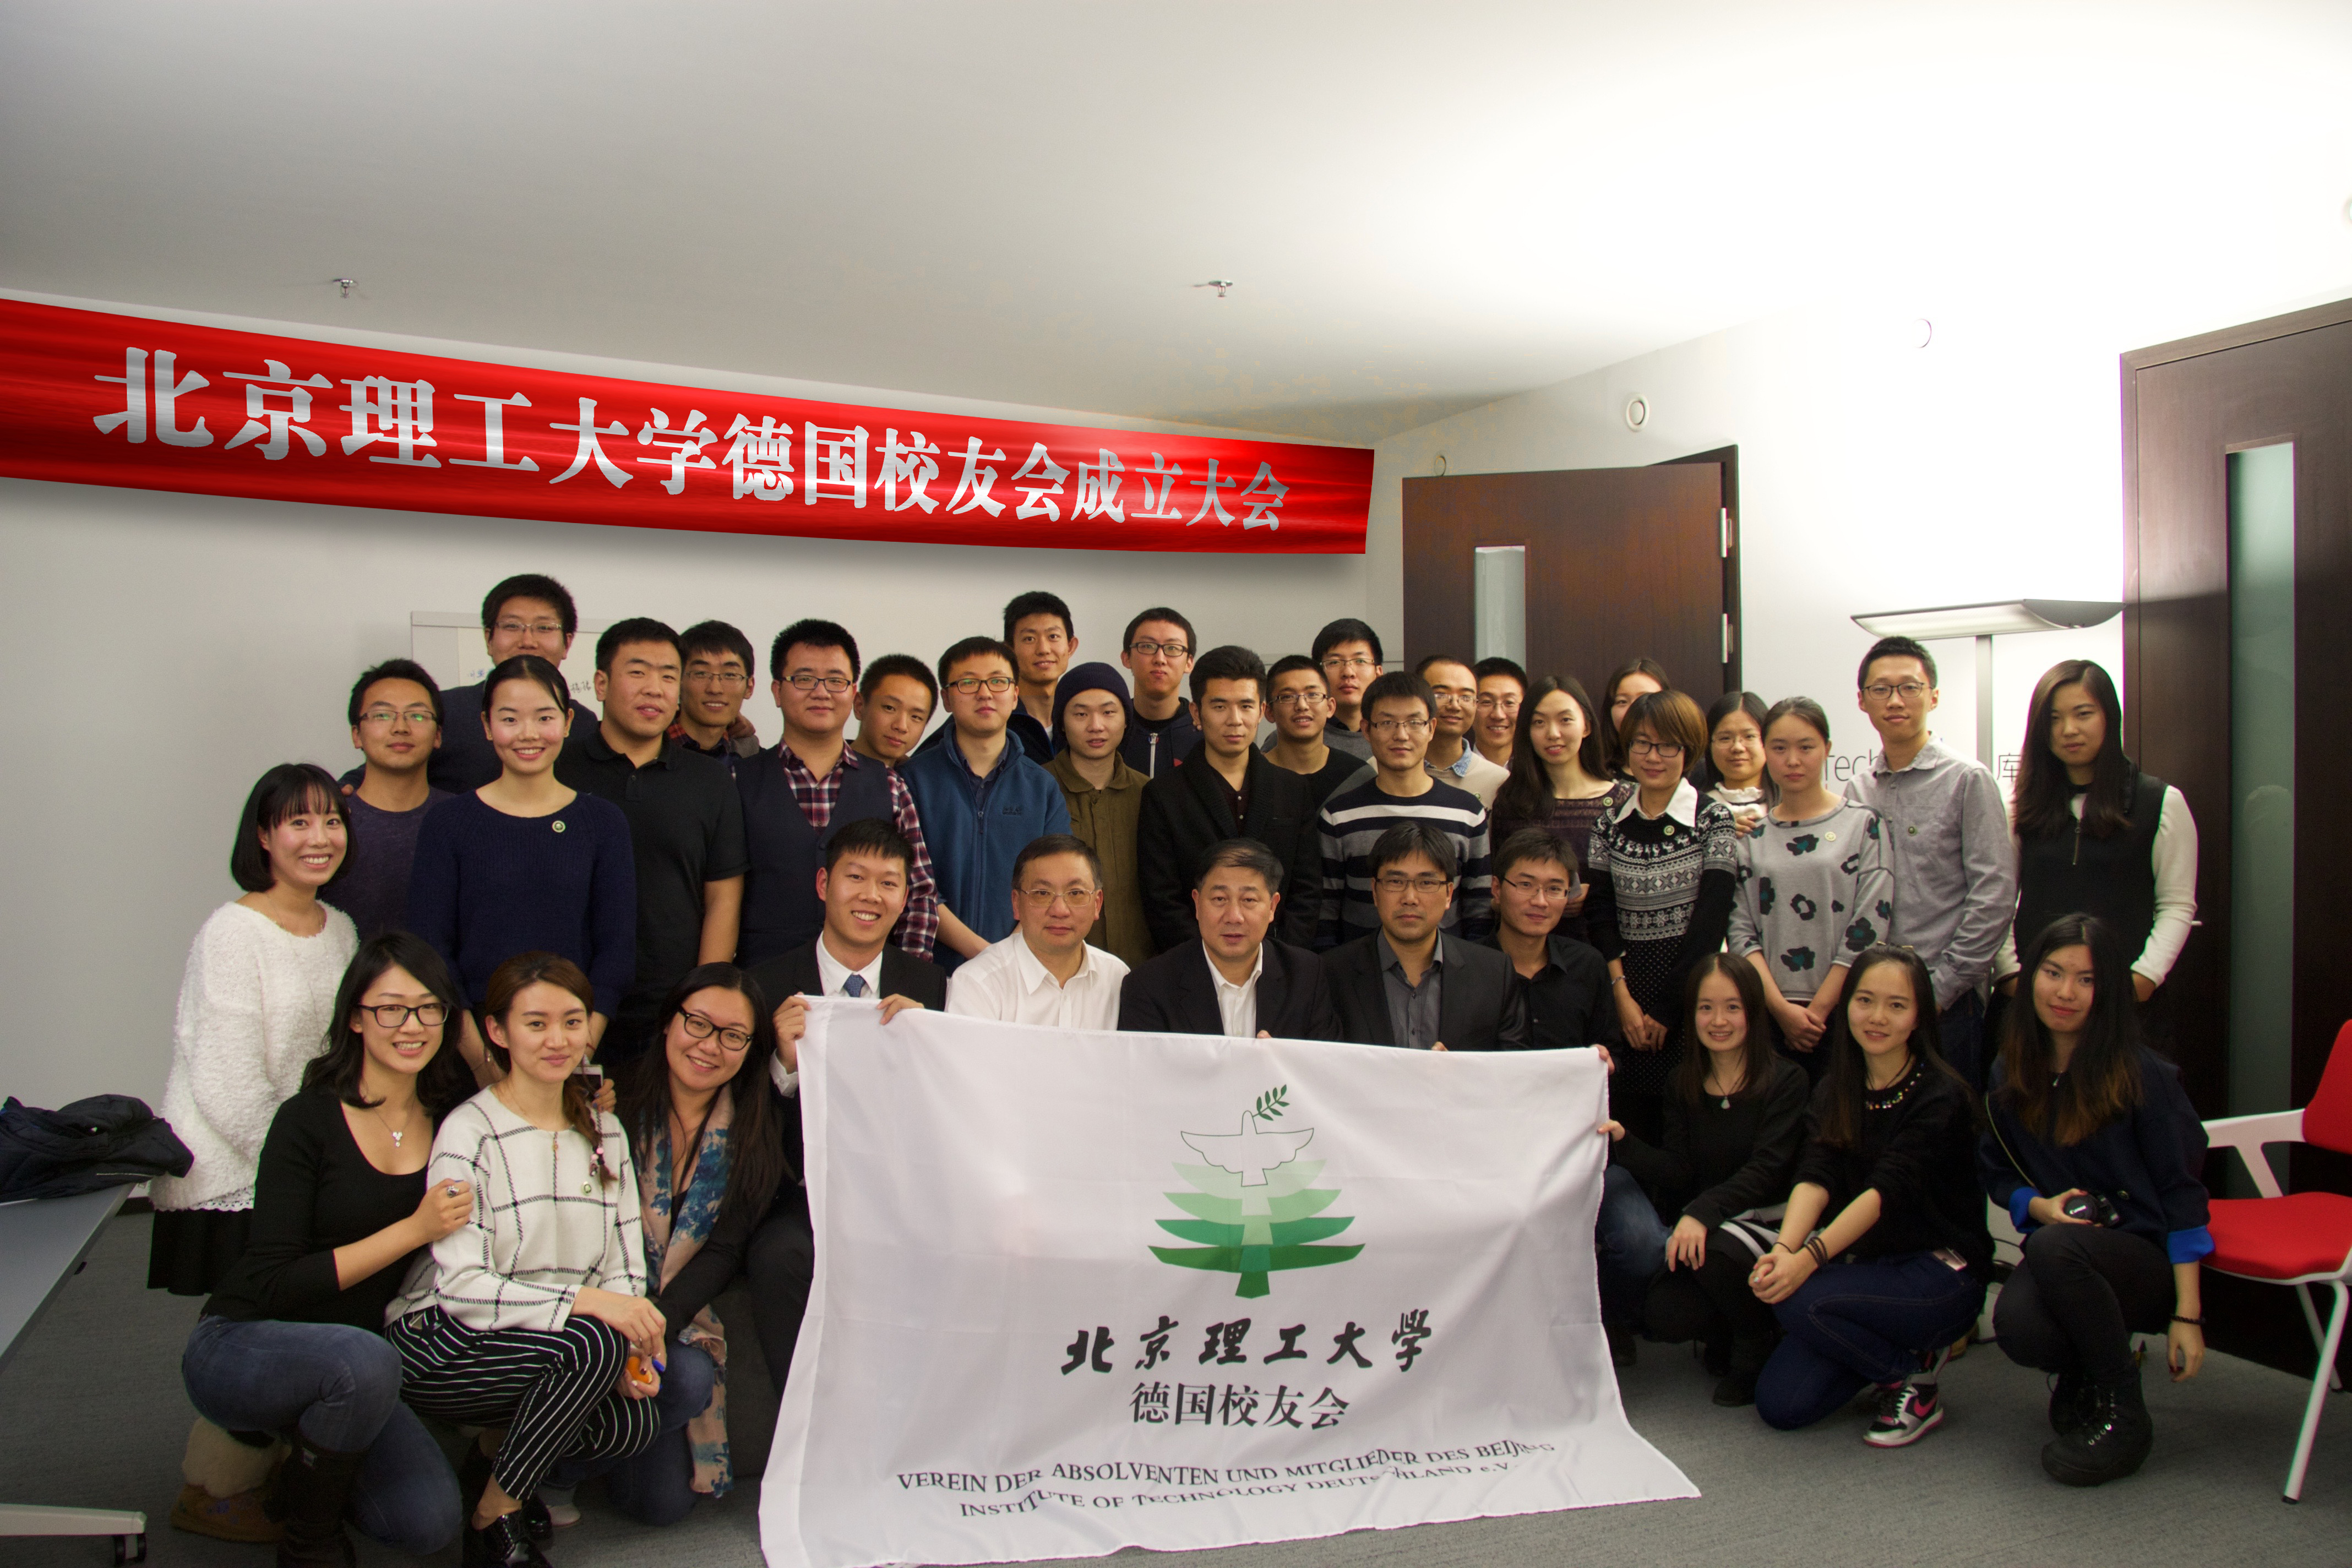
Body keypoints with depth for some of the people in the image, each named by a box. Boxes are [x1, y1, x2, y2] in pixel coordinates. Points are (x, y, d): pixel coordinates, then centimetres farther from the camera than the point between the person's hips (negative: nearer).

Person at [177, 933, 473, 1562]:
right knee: (364, 1359, -36)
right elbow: (275, 1285, -19)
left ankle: (284, 1470, 16)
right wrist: (413, 1230, -23)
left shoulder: (451, 1118, -3)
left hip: (344, 1368, 5)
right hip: (238, 1349, -4)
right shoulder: (309, 1120, -15)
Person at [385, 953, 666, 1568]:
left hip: (544, 1347, 6)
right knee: (592, 1344, -31)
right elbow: (462, 1290, -21)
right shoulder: (468, 1134, -11)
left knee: (636, 1420, -22)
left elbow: (624, 1269, 6)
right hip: (439, 1349, -5)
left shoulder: (604, 1132, 8)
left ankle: (492, 1454, 8)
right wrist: (586, 1302, -31)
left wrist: (632, 1354, -14)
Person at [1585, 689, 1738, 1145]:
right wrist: (1623, 997, -8)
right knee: (1633, 1128, 4)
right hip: (1626, 1005, 3)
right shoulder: (1610, 825, 8)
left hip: (1692, 996, -3)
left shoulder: (1713, 823, -1)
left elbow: (1711, 923, -7)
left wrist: (1664, 1009, -10)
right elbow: (1599, 915, 3)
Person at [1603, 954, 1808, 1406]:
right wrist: (1623, 1142, -21)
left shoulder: (1786, 1081, -8)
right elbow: (1678, 1170, -2)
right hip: (1702, 1223, 4)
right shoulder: (1682, 1084, 7)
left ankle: (1758, 1346, -4)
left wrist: (1702, 1212, -34)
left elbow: (1766, 1170, -19)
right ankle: (1726, 1335, 17)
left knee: (1716, 1252, -36)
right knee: (1662, 1319, -20)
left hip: (1768, 1220, -4)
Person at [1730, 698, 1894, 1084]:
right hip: (1768, 1015, 2)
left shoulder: (1863, 823, 1)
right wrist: (1782, 1008, -9)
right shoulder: (1751, 834, 7)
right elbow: (1740, 929, 2)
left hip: (1842, 1011, -2)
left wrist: (1818, 1009, -10)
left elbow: (1870, 925, -6)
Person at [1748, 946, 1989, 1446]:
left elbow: (1889, 1190, -25)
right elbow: (1814, 1177, -11)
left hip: (1940, 1271, -6)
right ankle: (1894, 1351, 15)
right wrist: (1784, 1248, -31)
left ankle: (1915, 1379, -4)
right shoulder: (1834, 1091, 4)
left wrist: (1809, 1258, -37)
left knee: (1801, 1300, -30)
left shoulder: (1941, 1096, -13)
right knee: (1781, 1404, -9)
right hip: (1866, 1264, 6)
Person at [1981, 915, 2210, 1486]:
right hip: (2060, 1256, 3)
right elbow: (1996, 1174, 14)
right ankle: (2086, 1373, 8)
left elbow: (2182, 1193, -9)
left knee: (2055, 1247, -37)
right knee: (2016, 1325, -32)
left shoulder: (2142, 1075, -10)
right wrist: (2042, 1206, -9)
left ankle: (2123, 1416, -14)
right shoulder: (2011, 1076, 4)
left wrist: (2187, 1315, -12)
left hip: (2145, 1257, -3)